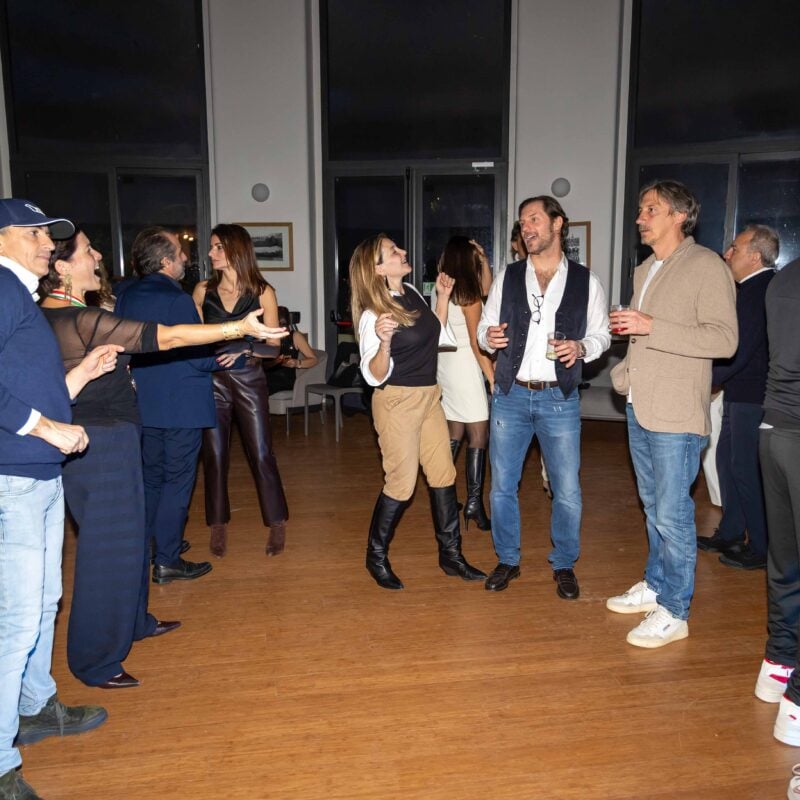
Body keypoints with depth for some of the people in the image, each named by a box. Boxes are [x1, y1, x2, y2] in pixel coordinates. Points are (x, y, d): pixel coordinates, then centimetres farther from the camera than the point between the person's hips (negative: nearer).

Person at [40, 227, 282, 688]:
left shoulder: (46, 318, 6)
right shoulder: (83, 321, -23)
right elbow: (166, 337, -26)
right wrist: (239, 328, -24)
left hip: (95, 438, 10)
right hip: (104, 442, -10)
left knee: (128, 534, 22)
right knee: (110, 547, 0)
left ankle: (133, 621, 40)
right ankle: (96, 662, 13)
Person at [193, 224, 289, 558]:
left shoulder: (262, 292, -1)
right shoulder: (203, 290, 5)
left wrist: (249, 351, -19)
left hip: (249, 379, -2)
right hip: (211, 379, 2)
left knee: (261, 454, 0)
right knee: (214, 455, 6)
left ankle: (276, 524, 16)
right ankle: (218, 525, 21)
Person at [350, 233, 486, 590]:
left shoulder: (412, 293, 5)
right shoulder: (373, 315, -17)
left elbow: (437, 336, 16)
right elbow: (375, 376, -18)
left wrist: (443, 297, 9)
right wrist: (384, 342, -36)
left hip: (429, 396, 7)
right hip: (397, 401, -7)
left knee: (444, 476, 9)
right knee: (402, 483, -1)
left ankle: (450, 554, 22)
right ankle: (376, 557, 20)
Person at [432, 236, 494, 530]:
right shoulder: (468, 295, -14)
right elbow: (476, 344, -15)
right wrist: (493, 377, -13)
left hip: (444, 363, 8)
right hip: (464, 366, -8)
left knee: (454, 433, 15)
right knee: (478, 436, -3)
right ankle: (474, 503, -5)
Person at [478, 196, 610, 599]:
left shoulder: (586, 281, 1)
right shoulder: (507, 277, 5)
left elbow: (602, 334, 7)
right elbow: (484, 327, 9)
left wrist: (582, 347, -14)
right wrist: (488, 336, -14)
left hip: (560, 399, -1)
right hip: (510, 396, 2)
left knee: (567, 490, 5)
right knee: (502, 486, 9)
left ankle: (563, 565, 26)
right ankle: (507, 560, 28)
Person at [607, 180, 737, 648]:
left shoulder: (706, 266, -9)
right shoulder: (645, 271, 16)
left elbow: (724, 339, -19)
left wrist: (652, 327, -23)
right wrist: (624, 373, 9)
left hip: (676, 417, -8)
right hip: (640, 410, 8)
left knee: (673, 516, -2)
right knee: (654, 509, 18)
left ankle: (674, 612, 10)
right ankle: (655, 587, 32)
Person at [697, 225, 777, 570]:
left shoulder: (759, 292, -18)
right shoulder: (751, 288, 14)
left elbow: (739, 351, -23)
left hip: (752, 398, -10)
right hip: (740, 393, 10)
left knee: (746, 470, -2)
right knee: (727, 461, 17)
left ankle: (761, 548, 11)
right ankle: (730, 534, 30)